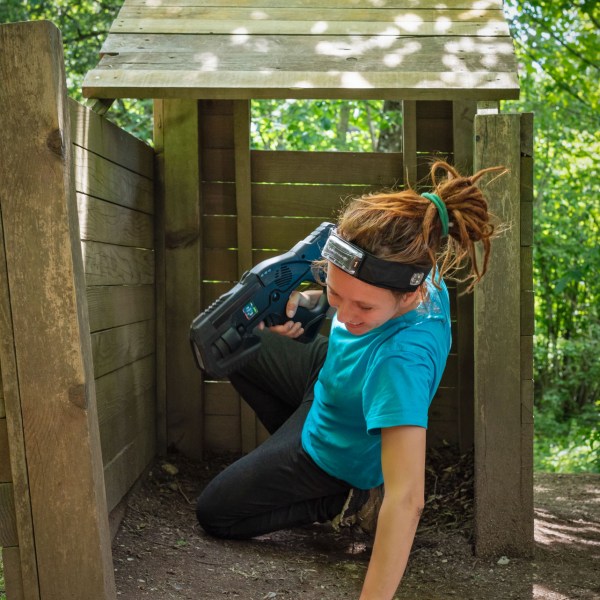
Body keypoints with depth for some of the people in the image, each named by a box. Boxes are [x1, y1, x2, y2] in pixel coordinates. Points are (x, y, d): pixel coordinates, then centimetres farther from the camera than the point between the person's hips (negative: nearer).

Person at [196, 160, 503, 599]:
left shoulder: (402, 359, -48)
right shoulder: (414, 269, -27)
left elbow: (406, 499, -50)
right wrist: (311, 300, -14)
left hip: (336, 454, -7)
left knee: (214, 513, 8)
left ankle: (343, 498, 9)